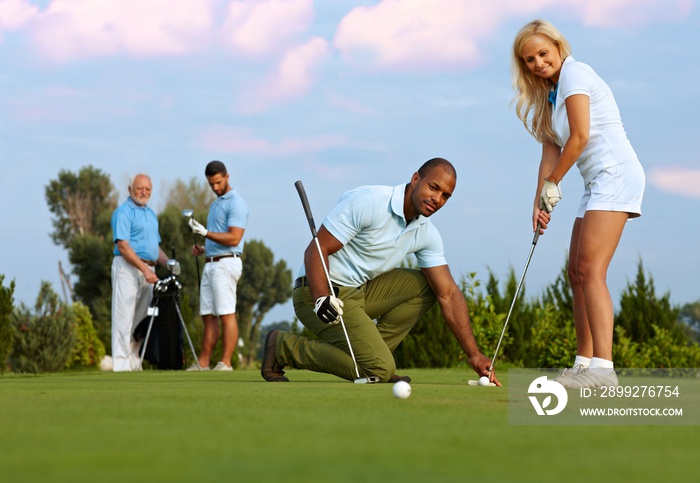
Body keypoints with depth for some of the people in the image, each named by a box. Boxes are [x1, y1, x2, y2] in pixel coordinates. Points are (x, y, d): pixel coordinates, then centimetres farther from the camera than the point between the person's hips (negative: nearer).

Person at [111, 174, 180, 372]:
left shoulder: (151, 214, 20)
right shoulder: (123, 212, -7)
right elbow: (123, 246, -15)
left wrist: (168, 262, 6)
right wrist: (144, 269, -22)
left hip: (148, 270, 8)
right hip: (128, 268, -8)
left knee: (141, 319, 8)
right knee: (124, 318, -10)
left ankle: (134, 362, 11)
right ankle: (120, 363, -11)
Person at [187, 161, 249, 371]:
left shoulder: (236, 203, -9)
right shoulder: (215, 204, 22)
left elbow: (234, 238, -18)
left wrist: (205, 233, -21)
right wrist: (203, 249, 12)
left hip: (225, 264, -10)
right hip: (210, 264, 10)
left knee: (226, 314, -10)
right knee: (208, 315, 8)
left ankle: (225, 363, -11)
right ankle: (203, 362, 10)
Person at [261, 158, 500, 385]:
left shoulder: (427, 234, 3)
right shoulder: (368, 202, -19)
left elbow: (449, 294, 1)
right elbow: (316, 250, -20)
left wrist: (473, 354, -6)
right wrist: (321, 299, -36)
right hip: (319, 291, -8)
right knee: (379, 370, -19)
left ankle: (371, 351, 3)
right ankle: (283, 347, -7)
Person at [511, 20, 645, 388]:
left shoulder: (574, 74, -6)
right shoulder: (550, 94, 21)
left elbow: (580, 136, -14)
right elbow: (551, 151, 15)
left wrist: (553, 183, -4)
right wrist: (540, 202, 4)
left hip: (615, 175, -10)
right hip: (598, 184, 10)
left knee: (590, 271, -18)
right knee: (577, 272, 11)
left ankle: (603, 368, -25)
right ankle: (584, 364, 15)